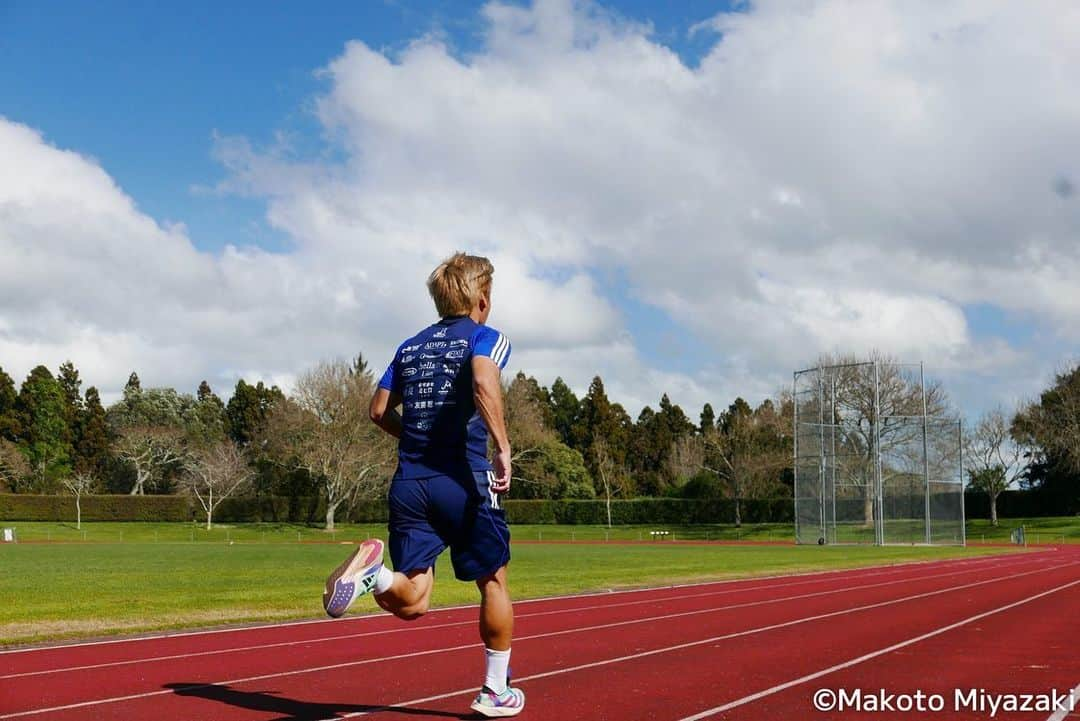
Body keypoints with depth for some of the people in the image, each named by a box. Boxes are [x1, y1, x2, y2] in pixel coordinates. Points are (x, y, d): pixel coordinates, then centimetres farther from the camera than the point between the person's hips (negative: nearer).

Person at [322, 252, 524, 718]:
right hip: (463, 479, -4)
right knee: (493, 581, 16)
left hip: (408, 482, 4)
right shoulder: (486, 337, 1)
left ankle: (371, 570, -30)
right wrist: (502, 448, -20)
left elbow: (380, 410, 17)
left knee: (410, 602, 2)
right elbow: (484, 383, -20)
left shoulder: (410, 347, 18)